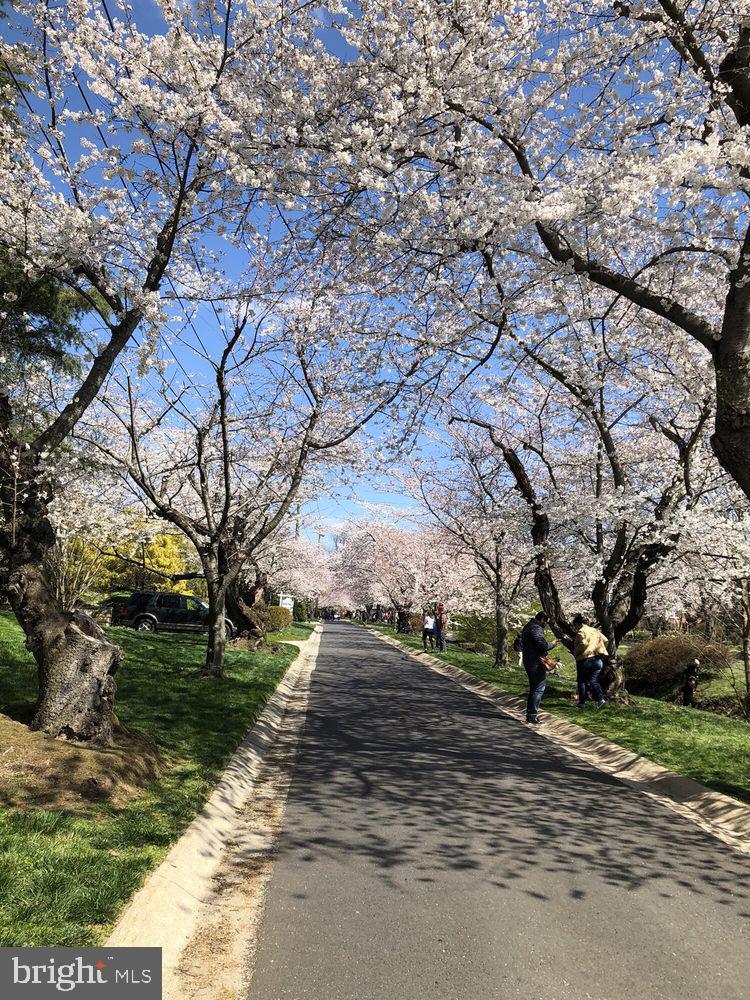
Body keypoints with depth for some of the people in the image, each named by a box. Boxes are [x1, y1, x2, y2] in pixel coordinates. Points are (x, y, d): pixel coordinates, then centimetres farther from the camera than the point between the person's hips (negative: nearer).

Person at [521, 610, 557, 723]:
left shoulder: (527, 627, 17)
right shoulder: (536, 628, -16)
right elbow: (543, 645, -24)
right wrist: (552, 644, -4)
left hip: (528, 662, 10)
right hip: (536, 663, -10)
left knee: (533, 689, 17)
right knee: (539, 689, -5)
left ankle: (530, 714, 22)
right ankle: (532, 715, -4)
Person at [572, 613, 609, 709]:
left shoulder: (580, 632, -9)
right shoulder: (595, 631, 13)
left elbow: (583, 644, -23)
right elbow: (605, 640, 10)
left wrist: (576, 653, -10)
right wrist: (601, 650, 17)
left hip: (585, 659, -6)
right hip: (598, 659, 6)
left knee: (581, 681, 8)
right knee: (594, 680, 12)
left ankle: (582, 702, 11)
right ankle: (601, 699, -7)